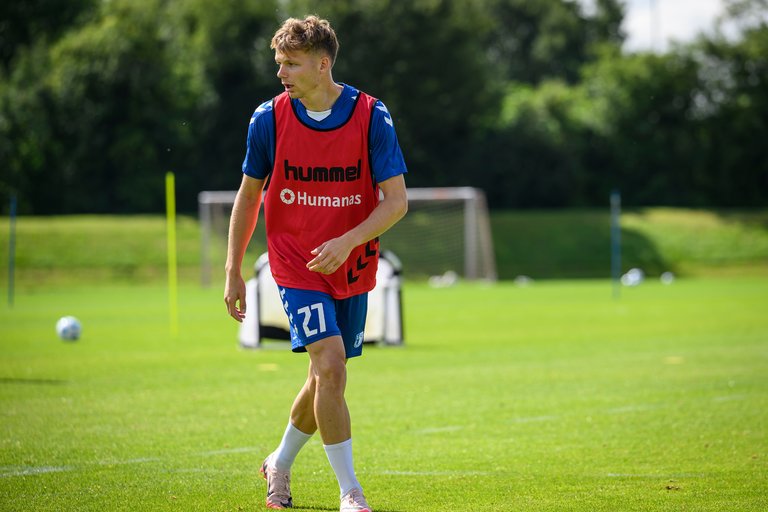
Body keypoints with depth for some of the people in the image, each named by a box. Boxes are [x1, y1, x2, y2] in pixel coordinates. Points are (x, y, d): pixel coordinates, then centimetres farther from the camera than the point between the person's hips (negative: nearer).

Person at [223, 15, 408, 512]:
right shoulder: (268, 118, -7)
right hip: (296, 264, -2)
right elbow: (248, 195, 6)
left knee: (327, 377, 11)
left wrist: (348, 241, -24)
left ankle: (280, 465, 37)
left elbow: (397, 200, -9)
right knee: (330, 365, -18)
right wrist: (233, 272, 5)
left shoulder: (371, 117, -10)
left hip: (352, 266, 2)